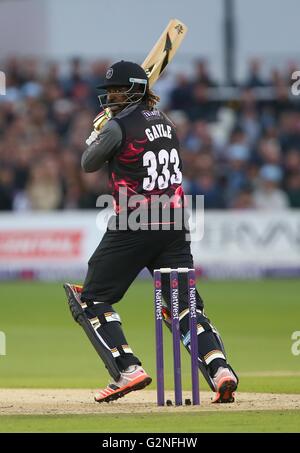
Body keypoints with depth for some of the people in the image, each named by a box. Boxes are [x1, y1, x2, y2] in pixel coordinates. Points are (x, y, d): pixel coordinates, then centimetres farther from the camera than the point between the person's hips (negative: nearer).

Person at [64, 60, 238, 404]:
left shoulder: (118, 126, -9)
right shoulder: (163, 120, 14)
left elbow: (88, 164, 5)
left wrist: (97, 130, 19)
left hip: (134, 225, -7)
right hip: (175, 225, 7)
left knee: (93, 298, 5)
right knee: (184, 303, 4)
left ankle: (127, 369, -8)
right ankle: (219, 369, -16)